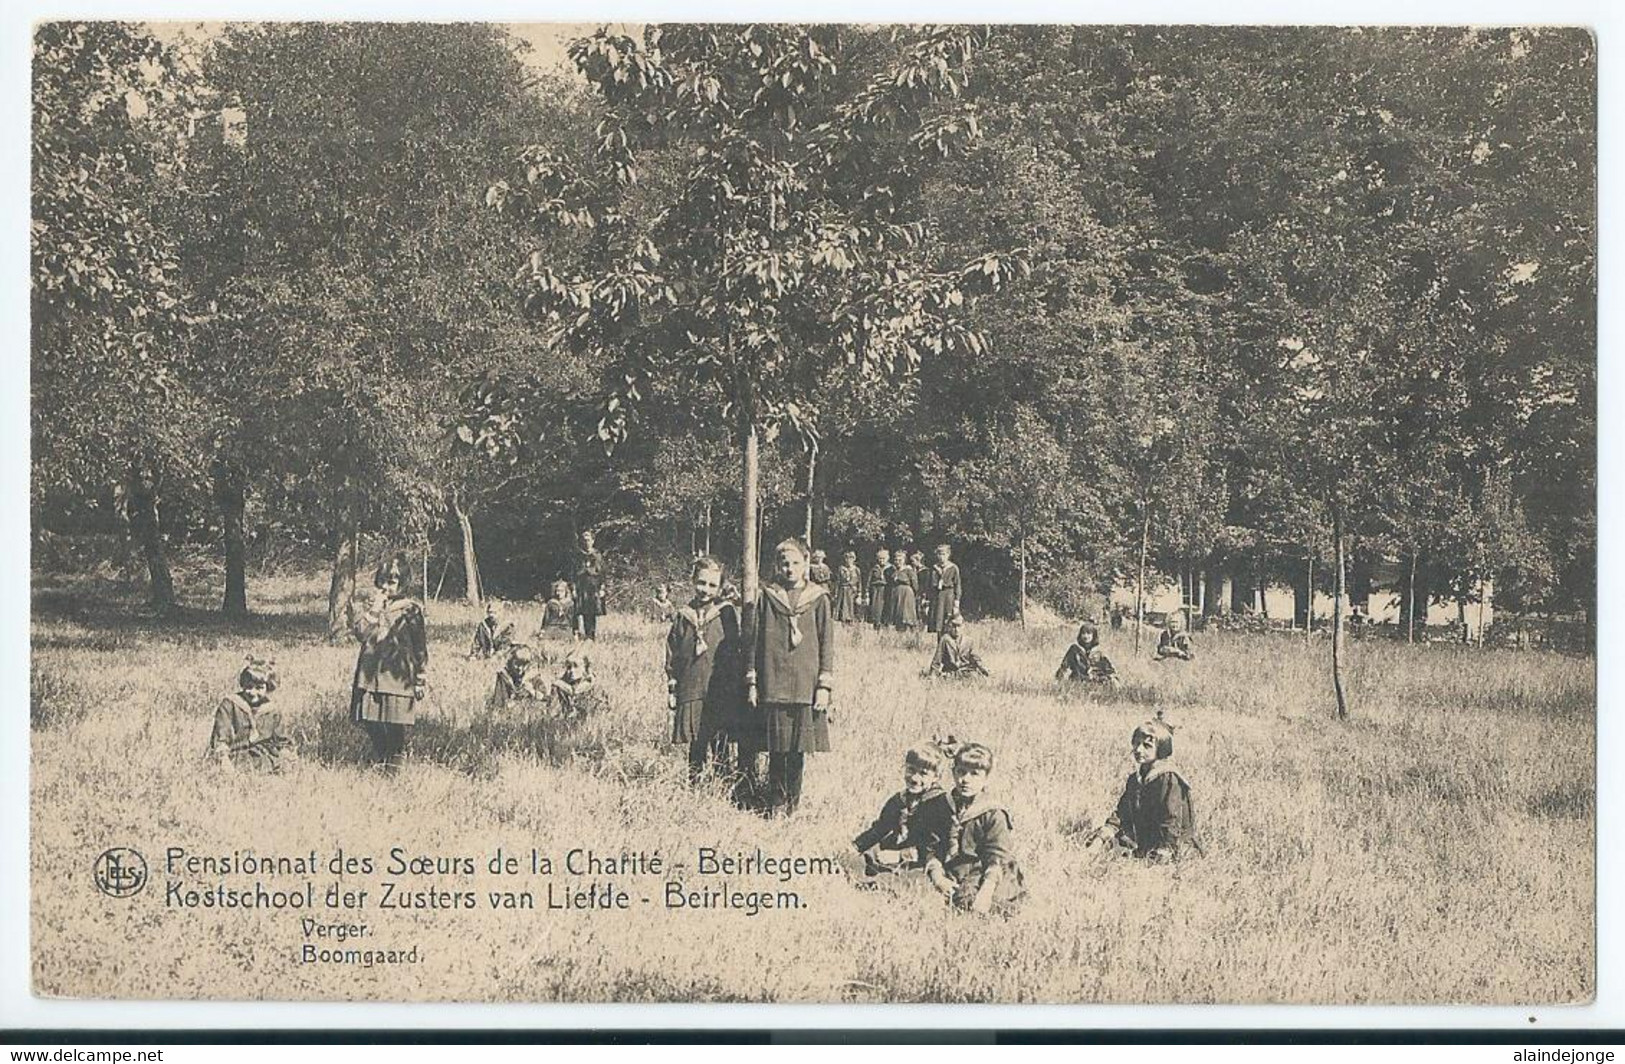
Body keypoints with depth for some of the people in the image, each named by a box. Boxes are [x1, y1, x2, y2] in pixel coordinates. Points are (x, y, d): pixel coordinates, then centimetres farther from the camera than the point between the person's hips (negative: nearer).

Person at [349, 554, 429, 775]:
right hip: (371, 672, 3)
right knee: (371, 723, 4)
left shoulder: (410, 609, 1)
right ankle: (378, 762, 21)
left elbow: (421, 646, 2)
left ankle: (394, 764, 7)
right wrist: (375, 609, -9)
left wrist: (421, 679, -1)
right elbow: (360, 632, -4)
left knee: (396, 723, -6)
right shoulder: (368, 607, 12)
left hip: (398, 674, -3)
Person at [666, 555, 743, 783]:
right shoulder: (682, 616, 8)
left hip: (721, 693, -2)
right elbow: (672, 655, 12)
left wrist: (734, 686, -1)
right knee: (695, 746, 8)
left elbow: (736, 652, 2)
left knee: (720, 745, -1)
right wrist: (672, 689, 8)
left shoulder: (727, 614, 1)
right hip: (691, 691, 2)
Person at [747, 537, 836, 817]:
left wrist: (824, 685, -2)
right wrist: (752, 682, 5)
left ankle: (792, 804, 14)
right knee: (776, 750, 1)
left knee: (798, 751, 2)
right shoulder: (767, 597, 8)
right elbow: (756, 641, 10)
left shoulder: (818, 600, 6)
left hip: (805, 686, 0)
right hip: (773, 686, 0)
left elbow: (827, 645, 5)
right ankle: (776, 804, 11)